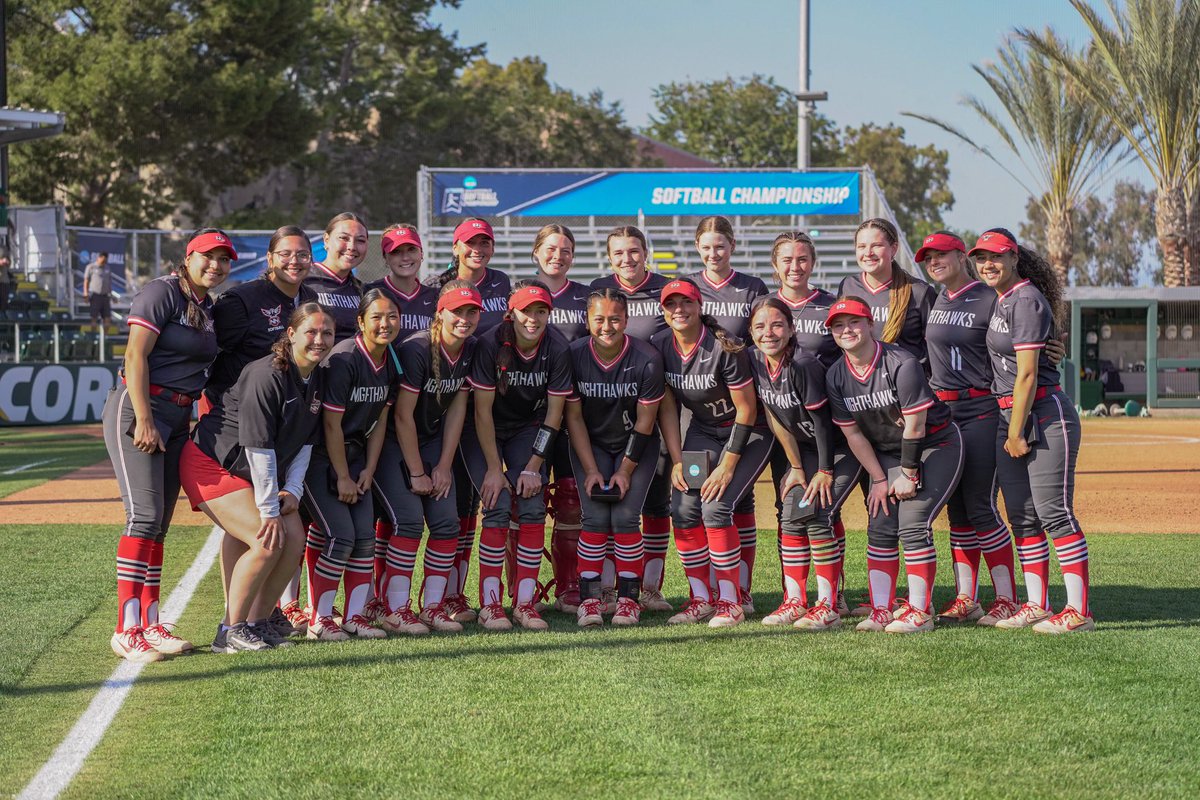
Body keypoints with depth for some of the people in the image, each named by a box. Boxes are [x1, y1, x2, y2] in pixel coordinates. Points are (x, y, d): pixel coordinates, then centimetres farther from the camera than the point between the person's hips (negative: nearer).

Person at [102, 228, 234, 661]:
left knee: (159, 523, 8)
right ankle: (127, 630, -15)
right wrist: (144, 421, -21)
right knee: (145, 515, -15)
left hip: (179, 418, 8)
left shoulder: (208, 307, 15)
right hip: (139, 410, -8)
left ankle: (150, 625, 11)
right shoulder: (162, 293, -9)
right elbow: (136, 355, -16)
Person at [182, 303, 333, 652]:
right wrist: (269, 511, -22)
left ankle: (258, 622, 10)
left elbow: (305, 441, 9)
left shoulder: (317, 380, 3)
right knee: (268, 541, -20)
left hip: (253, 472, 9)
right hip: (211, 463, -9)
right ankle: (230, 630, -8)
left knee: (294, 539, -3)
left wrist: (293, 490, -4)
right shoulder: (266, 375, -24)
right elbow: (259, 448, -24)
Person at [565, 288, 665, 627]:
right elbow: (574, 416, -9)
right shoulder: (574, 355, -16)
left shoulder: (647, 360, -21)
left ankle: (629, 597, -2)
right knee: (595, 517, -10)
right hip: (590, 444, 1)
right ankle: (589, 597, -6)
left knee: (625, 516, -11)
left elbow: (645, 421, -13)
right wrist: (591, 470, -11)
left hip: (635, 445, -1)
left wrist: (626, 470, -12)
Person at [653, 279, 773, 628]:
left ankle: (730, 602, -9)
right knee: (683, 508, -8)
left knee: (715, 506, -20)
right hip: (703, 431, 6)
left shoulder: (723, 348, -25)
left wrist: (728, 465, -20)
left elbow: (747, 409, -20)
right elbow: (667, 407, 0)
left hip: (748, 432, -6)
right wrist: (677, 460, -7)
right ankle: (701, 599, 4)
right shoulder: (659, 347, -8)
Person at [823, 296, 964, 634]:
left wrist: (908, 474, -15)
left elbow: (915, 426, -21)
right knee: (880, 527, -3)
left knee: (913, 524, -16)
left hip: (938, 445, -6)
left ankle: (920, 611, -10)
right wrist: (879, 479, -4)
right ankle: (881, 610, 3)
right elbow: (854, 434, -2)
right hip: (887, 453, 6)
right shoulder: (836, 377, -8)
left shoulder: (901, 364, -25)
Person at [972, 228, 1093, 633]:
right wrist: (1009, 431, 13)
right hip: (1008, 416, 10)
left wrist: (1016, 433, -16)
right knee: (1021, 516, 10)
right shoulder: (999, 302, 15)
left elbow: (1026, 373, -16)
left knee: (1054, 512, -11)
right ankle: (1036, 606, 16)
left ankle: (1078, 611, -10)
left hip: (1044, 414, -9)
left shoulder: (1027, 301, -12)